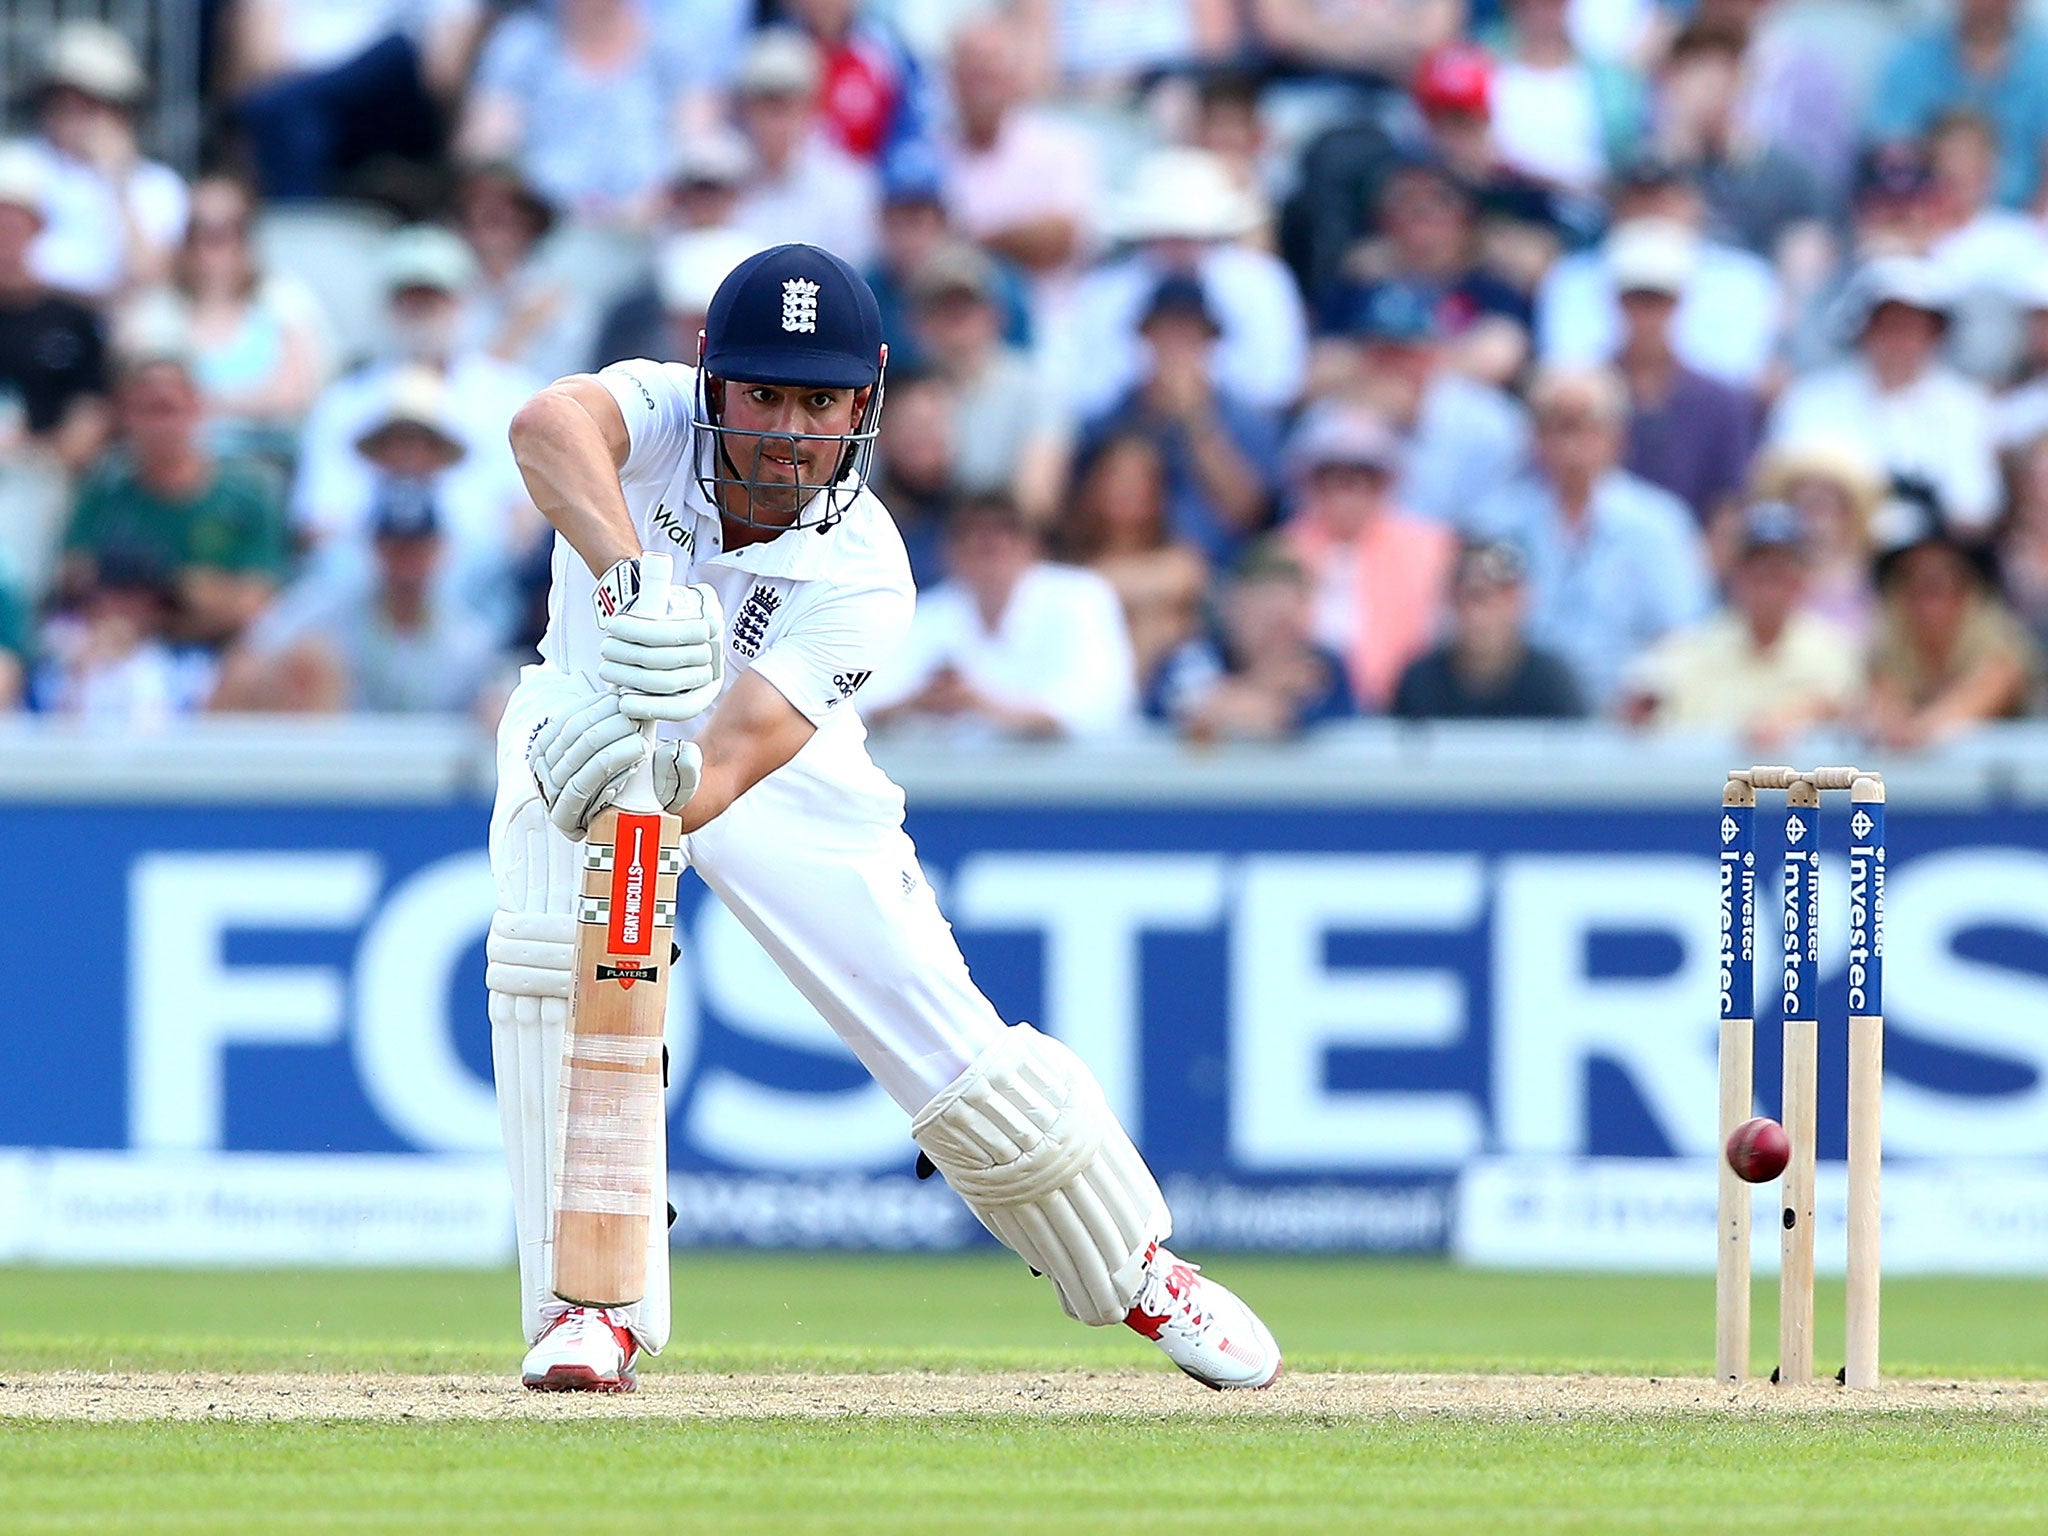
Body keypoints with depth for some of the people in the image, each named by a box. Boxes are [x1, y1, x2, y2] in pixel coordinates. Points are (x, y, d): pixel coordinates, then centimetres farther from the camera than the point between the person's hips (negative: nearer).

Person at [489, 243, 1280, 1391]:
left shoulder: (863, 574, -30)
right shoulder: (661, 415, -27)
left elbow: (733, 764, -42)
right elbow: (550, 424, -52)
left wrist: (672, 779, -66)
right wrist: (626, 574, -69)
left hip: (782, 777, -1)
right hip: (591, 722, 1)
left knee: (960, 1062, -7)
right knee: (551, 948, -30)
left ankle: (1137, 1270, 23)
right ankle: (592, 1299, -18)